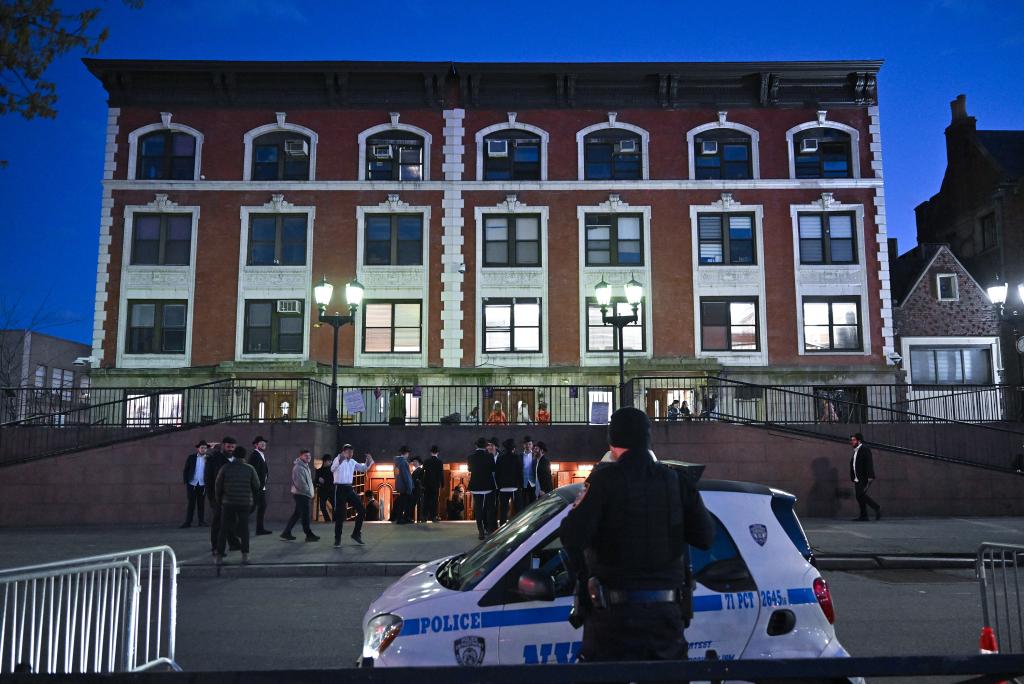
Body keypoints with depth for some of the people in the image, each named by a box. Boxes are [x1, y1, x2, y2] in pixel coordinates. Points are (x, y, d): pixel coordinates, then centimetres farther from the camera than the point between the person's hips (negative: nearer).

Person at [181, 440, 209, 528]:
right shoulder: (191, 457, 2)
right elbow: (185, 470, 4)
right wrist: (186, 481, -4)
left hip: (202, 485, 0)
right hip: (192, 484, 0)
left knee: (201, 504, 6)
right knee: (191, 503, 2)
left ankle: (202, 521, 11)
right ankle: (188, 522, 4)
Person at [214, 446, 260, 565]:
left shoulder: (225, 468, -4)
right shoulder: (250, 469, -4)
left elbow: (218, 485, 0)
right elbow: (257, 486, 1)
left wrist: (219, 499, 15)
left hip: (228, 502, 0)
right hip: (245, 503, 0)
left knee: (224, 529, 9)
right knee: (244, 529, 9)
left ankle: (219, 556, 7)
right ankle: (245, 556, 1)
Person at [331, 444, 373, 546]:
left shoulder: (352, 462, 10)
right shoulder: (338, 459, -10)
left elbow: (363, 468, 22)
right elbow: (332, 469, -31)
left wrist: (368, 462, 0)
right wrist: (340, 460, -50)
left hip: (349, 489, 6)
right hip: (340, 489, -6)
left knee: (362, 510, 4)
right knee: (340, 514, -3)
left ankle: (356, 534, 17)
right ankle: (337, 539, 9)